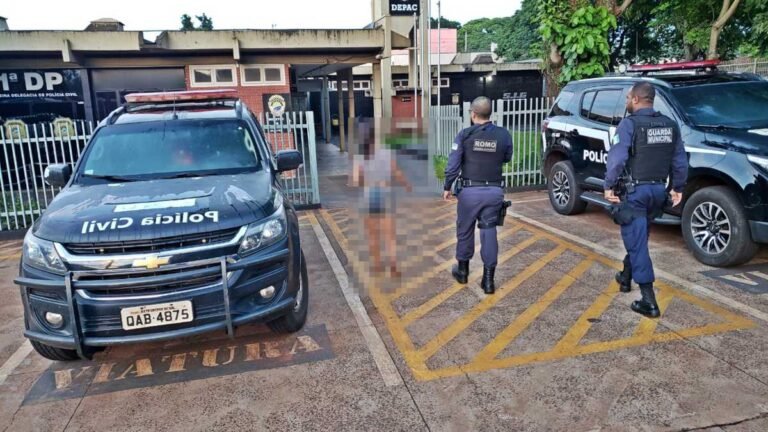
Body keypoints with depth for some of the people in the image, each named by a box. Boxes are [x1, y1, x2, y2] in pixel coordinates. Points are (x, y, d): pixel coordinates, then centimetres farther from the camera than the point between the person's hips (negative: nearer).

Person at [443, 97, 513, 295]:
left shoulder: (465, 135, -9)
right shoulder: (503, 134, -2)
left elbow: (453, 164, -9)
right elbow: (507, 159, 14)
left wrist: (447, 187, 3)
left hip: (470, 191, -2)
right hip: (494, 191, 2)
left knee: (465, 230, 15)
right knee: (489, 232, 8)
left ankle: (463, 270, 31)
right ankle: (488, 279, 8)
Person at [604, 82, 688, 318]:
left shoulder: (629, 124, -12)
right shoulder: (670, 124, 8)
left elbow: (617, 158, -19)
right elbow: (680, 160, 10)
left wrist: (609, 186, -10)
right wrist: (678, 187, 19)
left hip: (635, 190, -7)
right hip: (659, 189, 7)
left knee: (637, 242, -4)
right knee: (637, 237, 24)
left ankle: (648, 300, -6)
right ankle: (626, 276, 41)